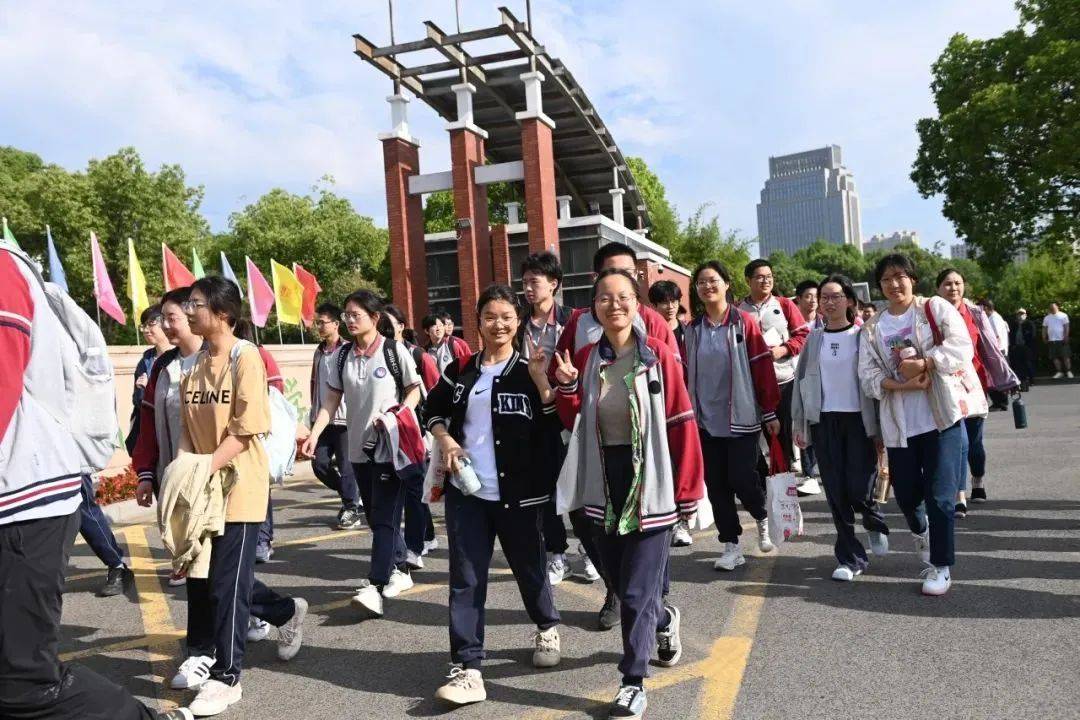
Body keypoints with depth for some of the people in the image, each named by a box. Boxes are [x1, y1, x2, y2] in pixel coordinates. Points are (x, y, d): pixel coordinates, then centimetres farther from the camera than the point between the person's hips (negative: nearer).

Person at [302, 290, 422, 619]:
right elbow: (332, 400, 6)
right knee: (376, 517, 14)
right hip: (359, 447, 6)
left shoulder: (394, 351, -6)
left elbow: (414, 392, 0)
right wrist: (314, 433, -6)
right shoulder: (343, 356, 7)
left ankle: (375, 587, -9)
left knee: (384, 518, -8)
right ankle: (400, 570, 29)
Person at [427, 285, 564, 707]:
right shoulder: (460, 371, 6)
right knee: (465, 579, -1)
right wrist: (444, 439, 1)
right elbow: (434, 409, 20)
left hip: (518, 493, -2)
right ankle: (467, 669, 4)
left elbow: (554, 428, -10)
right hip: (466, 491, 2)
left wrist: (541, 380, -22)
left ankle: (547, 628, 42)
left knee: (529, 568, 13)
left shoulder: (528, 372, -3)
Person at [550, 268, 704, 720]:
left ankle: (633, 682, 16)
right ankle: (664, 620, 48)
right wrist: (567, 387, -12)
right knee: (619, 582, 17)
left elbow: (682, 425, -10)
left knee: (637, 590, -1)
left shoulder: (658, 356, -10)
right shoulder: (585, 358, 2)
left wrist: (688, 491, -10)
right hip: (604, 483, 5)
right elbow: (574, 423, 7)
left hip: (650, 482, -4)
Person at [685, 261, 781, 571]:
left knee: (742, 480, -7)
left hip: (741, 417, -4)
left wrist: (770, 412, -5)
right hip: (706, 420, 4)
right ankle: (731, 546, 16)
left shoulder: (744, 322, -5)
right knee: (716, 484, 5)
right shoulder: (693, 329, 7)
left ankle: (762, 519, 25)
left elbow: (763, 367, -4)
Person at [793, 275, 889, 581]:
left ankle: (875, 523, 28)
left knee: (859, 489, -7)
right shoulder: (814, 338, 7)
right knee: (836, 492, 1)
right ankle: (851, 558, 13)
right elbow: (802, 380, 9)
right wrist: (799, 424, 5)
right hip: (825, 421, 2)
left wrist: (879, 426, -9)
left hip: (859, 418, -2)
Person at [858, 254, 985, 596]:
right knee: (905, 493, 8)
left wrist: (922, 363, -20)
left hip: (942, 416, -3)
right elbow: (868, 374, 1)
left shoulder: (935, 308, 2)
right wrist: (901, 385, -15)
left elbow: (961, 346, -10)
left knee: (940, 494, -3)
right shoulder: (872, 327, 10)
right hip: (899, 422, 3)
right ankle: (920, 530, 42)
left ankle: (941, 565, 12)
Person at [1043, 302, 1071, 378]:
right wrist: (1044, 338, 4)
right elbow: (1044, 329, 13)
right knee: (1055, 357, 3)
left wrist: (1066, 337, -12)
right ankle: (1059, 372, 9)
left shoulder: (1063, 316, 2)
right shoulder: (1047, 318, 13)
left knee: (1066, 356, -4)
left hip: (1062, 340, -4)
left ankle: (1068, 371, 2)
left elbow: (1066, 327, -4)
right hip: (1052, 340, 4)